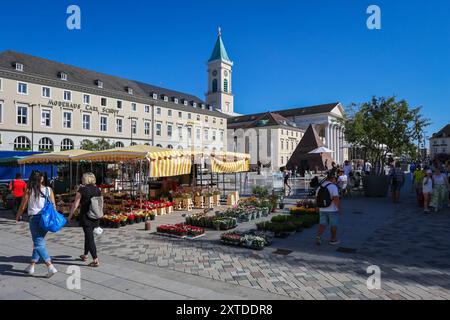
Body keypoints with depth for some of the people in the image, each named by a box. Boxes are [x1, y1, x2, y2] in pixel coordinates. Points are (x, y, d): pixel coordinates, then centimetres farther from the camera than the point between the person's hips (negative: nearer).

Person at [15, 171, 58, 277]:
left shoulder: (29, 191, -5)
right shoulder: (48, 190, 2)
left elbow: (22, 207, 1)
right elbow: (53, 206, 3)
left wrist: (17, 217, 19)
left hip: (34, 218, -4)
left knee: (39, 244, -2)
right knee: (38, 242, 18)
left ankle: (51, 267, -11)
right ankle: (32, 266, 27)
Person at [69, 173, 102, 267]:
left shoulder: (82, 190, -9)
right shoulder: (97, 190, 5)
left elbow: (75, 204, -8)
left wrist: (70, 215, 4)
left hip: (85, 216, -6)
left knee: (89, 237, -3)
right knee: (88, 235, 23)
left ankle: (96, 260, -7)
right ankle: (85, 255, 37)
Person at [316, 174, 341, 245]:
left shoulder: (320, 187, 5)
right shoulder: (333, 187, -15)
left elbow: (317, 198, 11)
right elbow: (336, 199, -22)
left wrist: (319, 208, 21)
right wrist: (339, 209, -15)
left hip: (322, 210, 5)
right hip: (333, 210, -5)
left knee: (322, 224, 9)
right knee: (334, 225, 10)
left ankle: (318, 237, -7)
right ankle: (333, 239, 20)